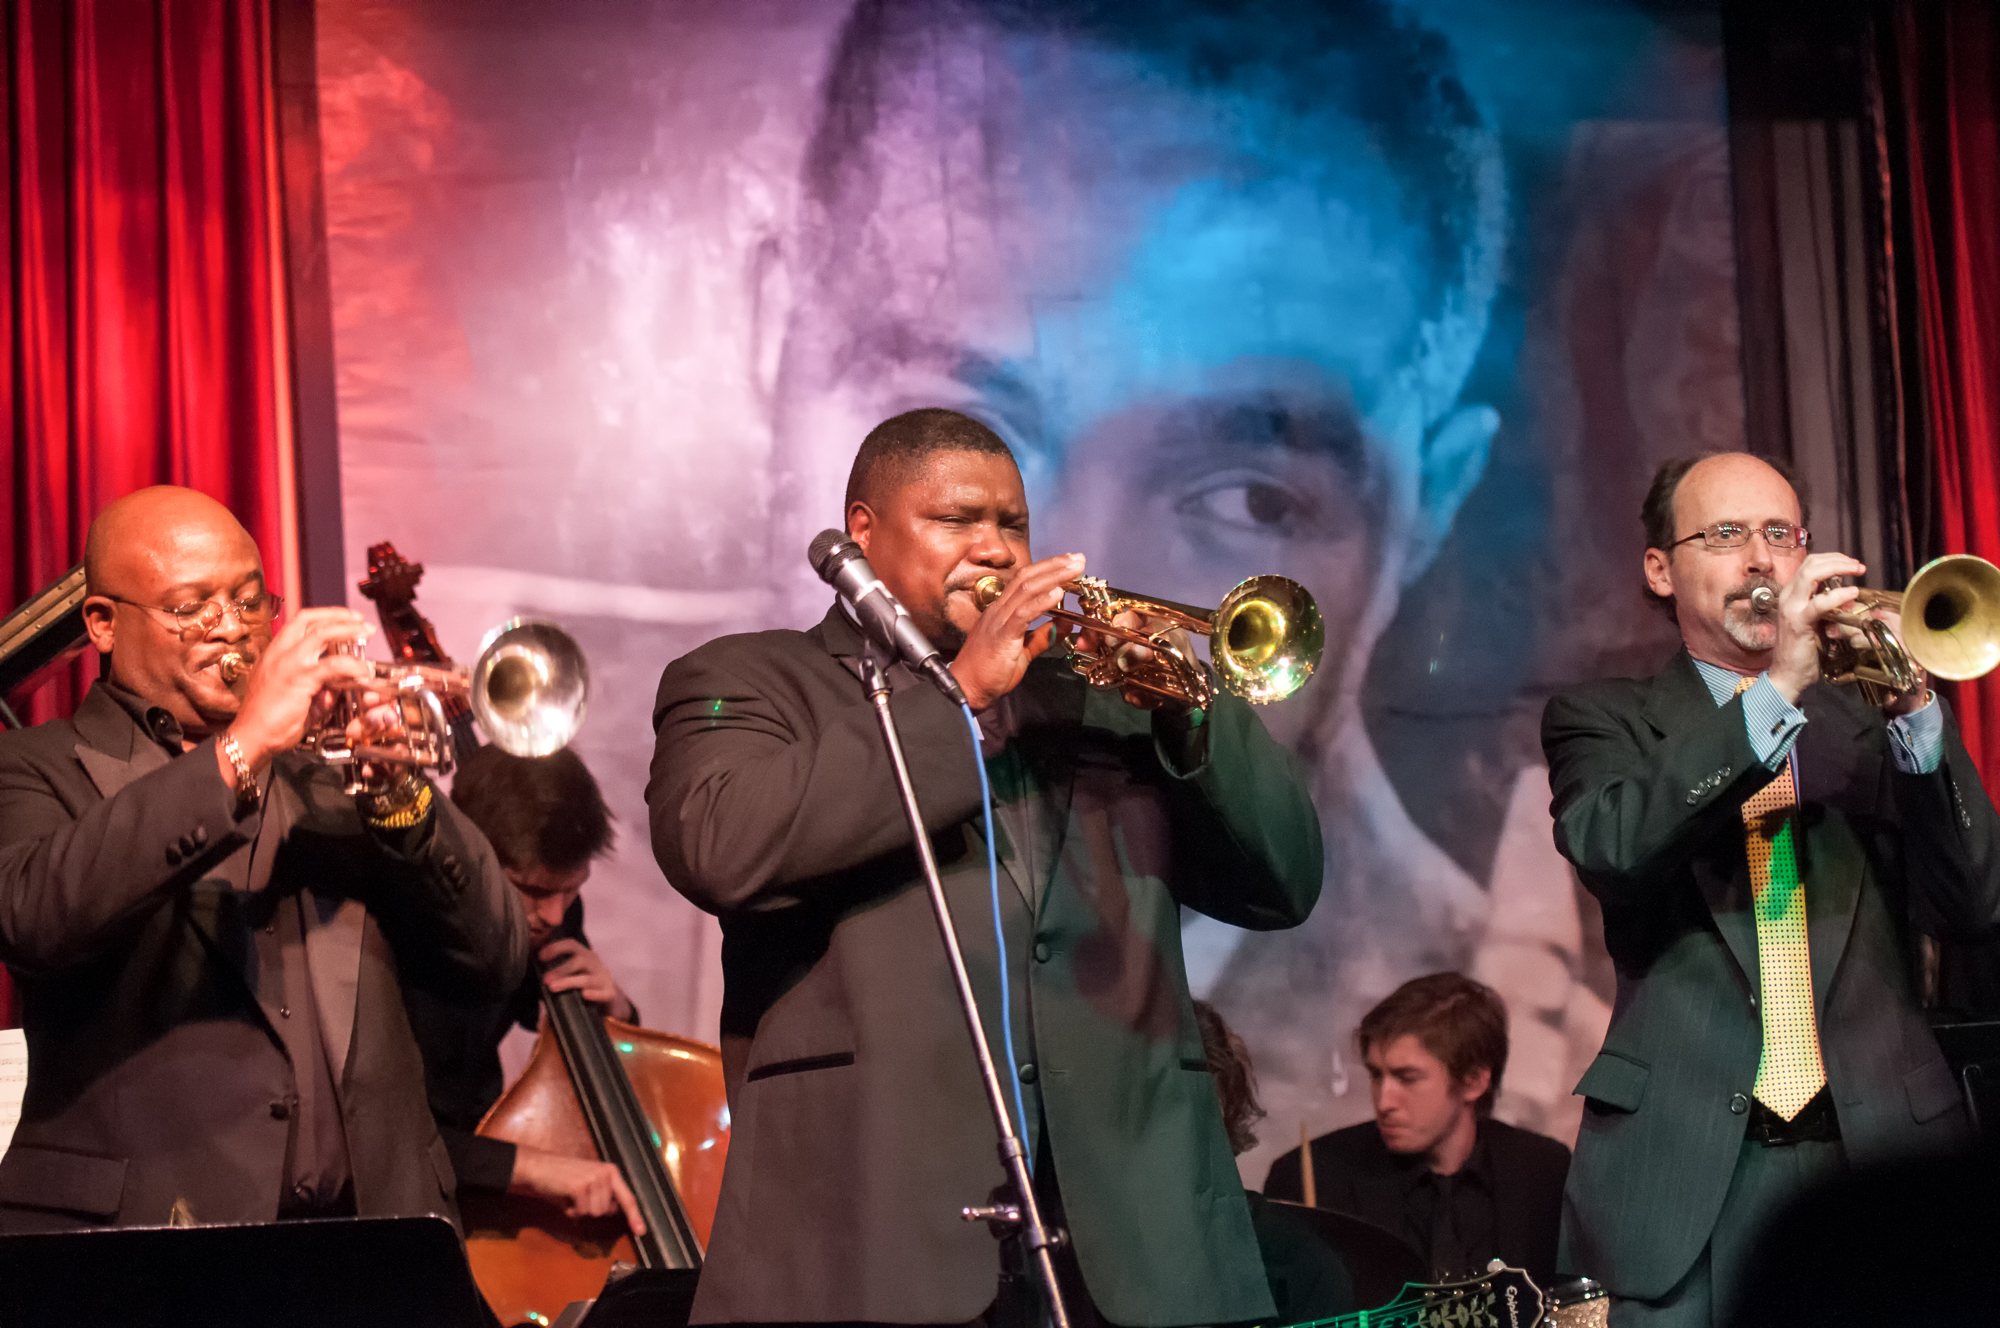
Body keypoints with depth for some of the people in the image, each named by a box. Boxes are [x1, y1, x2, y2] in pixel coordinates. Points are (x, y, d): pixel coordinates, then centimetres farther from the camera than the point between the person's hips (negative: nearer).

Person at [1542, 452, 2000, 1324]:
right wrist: (1773, 690, -19)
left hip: (1883, 1150, 2)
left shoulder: (1868, 724, 15)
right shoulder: (1603, 720, 9)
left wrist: (1916, 713, -12)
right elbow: (1608, 849, -13)